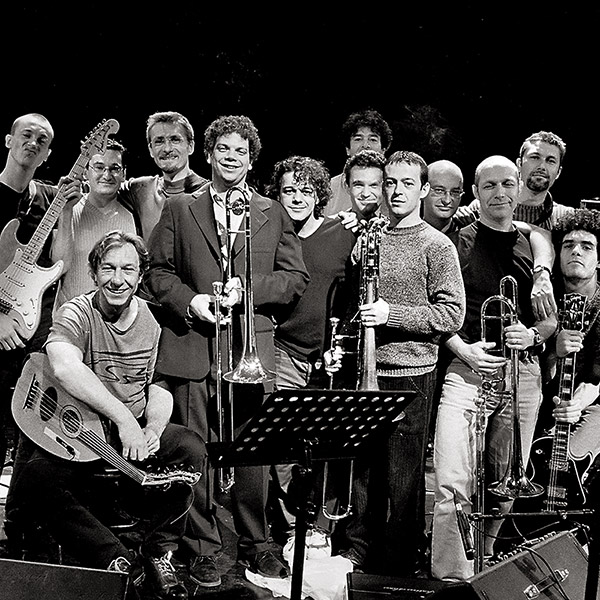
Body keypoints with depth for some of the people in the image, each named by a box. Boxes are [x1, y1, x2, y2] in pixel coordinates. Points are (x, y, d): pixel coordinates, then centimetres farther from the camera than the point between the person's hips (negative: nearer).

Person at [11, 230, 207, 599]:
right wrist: (124, 419, -39)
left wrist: (153, 430, -14)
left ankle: (159, 553, -7)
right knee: (36, 483, -29)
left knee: (192, 448, -24)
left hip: (137, 430, 3)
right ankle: (119, 561, -18)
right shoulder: (77, 314, -12)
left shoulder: (153, 320, 3)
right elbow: (64, 367, -34)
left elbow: (159, 386, 8)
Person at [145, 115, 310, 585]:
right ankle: (202, 550, 13)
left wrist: (248, 287, -8)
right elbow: (158, 270, 8)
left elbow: (296, 278, 8)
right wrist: (189, 301, -10)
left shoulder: (273, 214, 14)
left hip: (251, 349, 1)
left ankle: (255, 545, 19)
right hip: (193, 346, 0)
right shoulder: (180, 209, 12)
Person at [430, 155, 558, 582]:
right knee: (454, 487, -14)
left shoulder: (535, 247, 14)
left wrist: (532, 334, -4)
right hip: (466, 369, -4)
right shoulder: (457, 243, 3)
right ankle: (450, 579, -6)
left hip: (523, 374, 4)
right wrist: (465, 350, -13)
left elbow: (552, 318, 17)